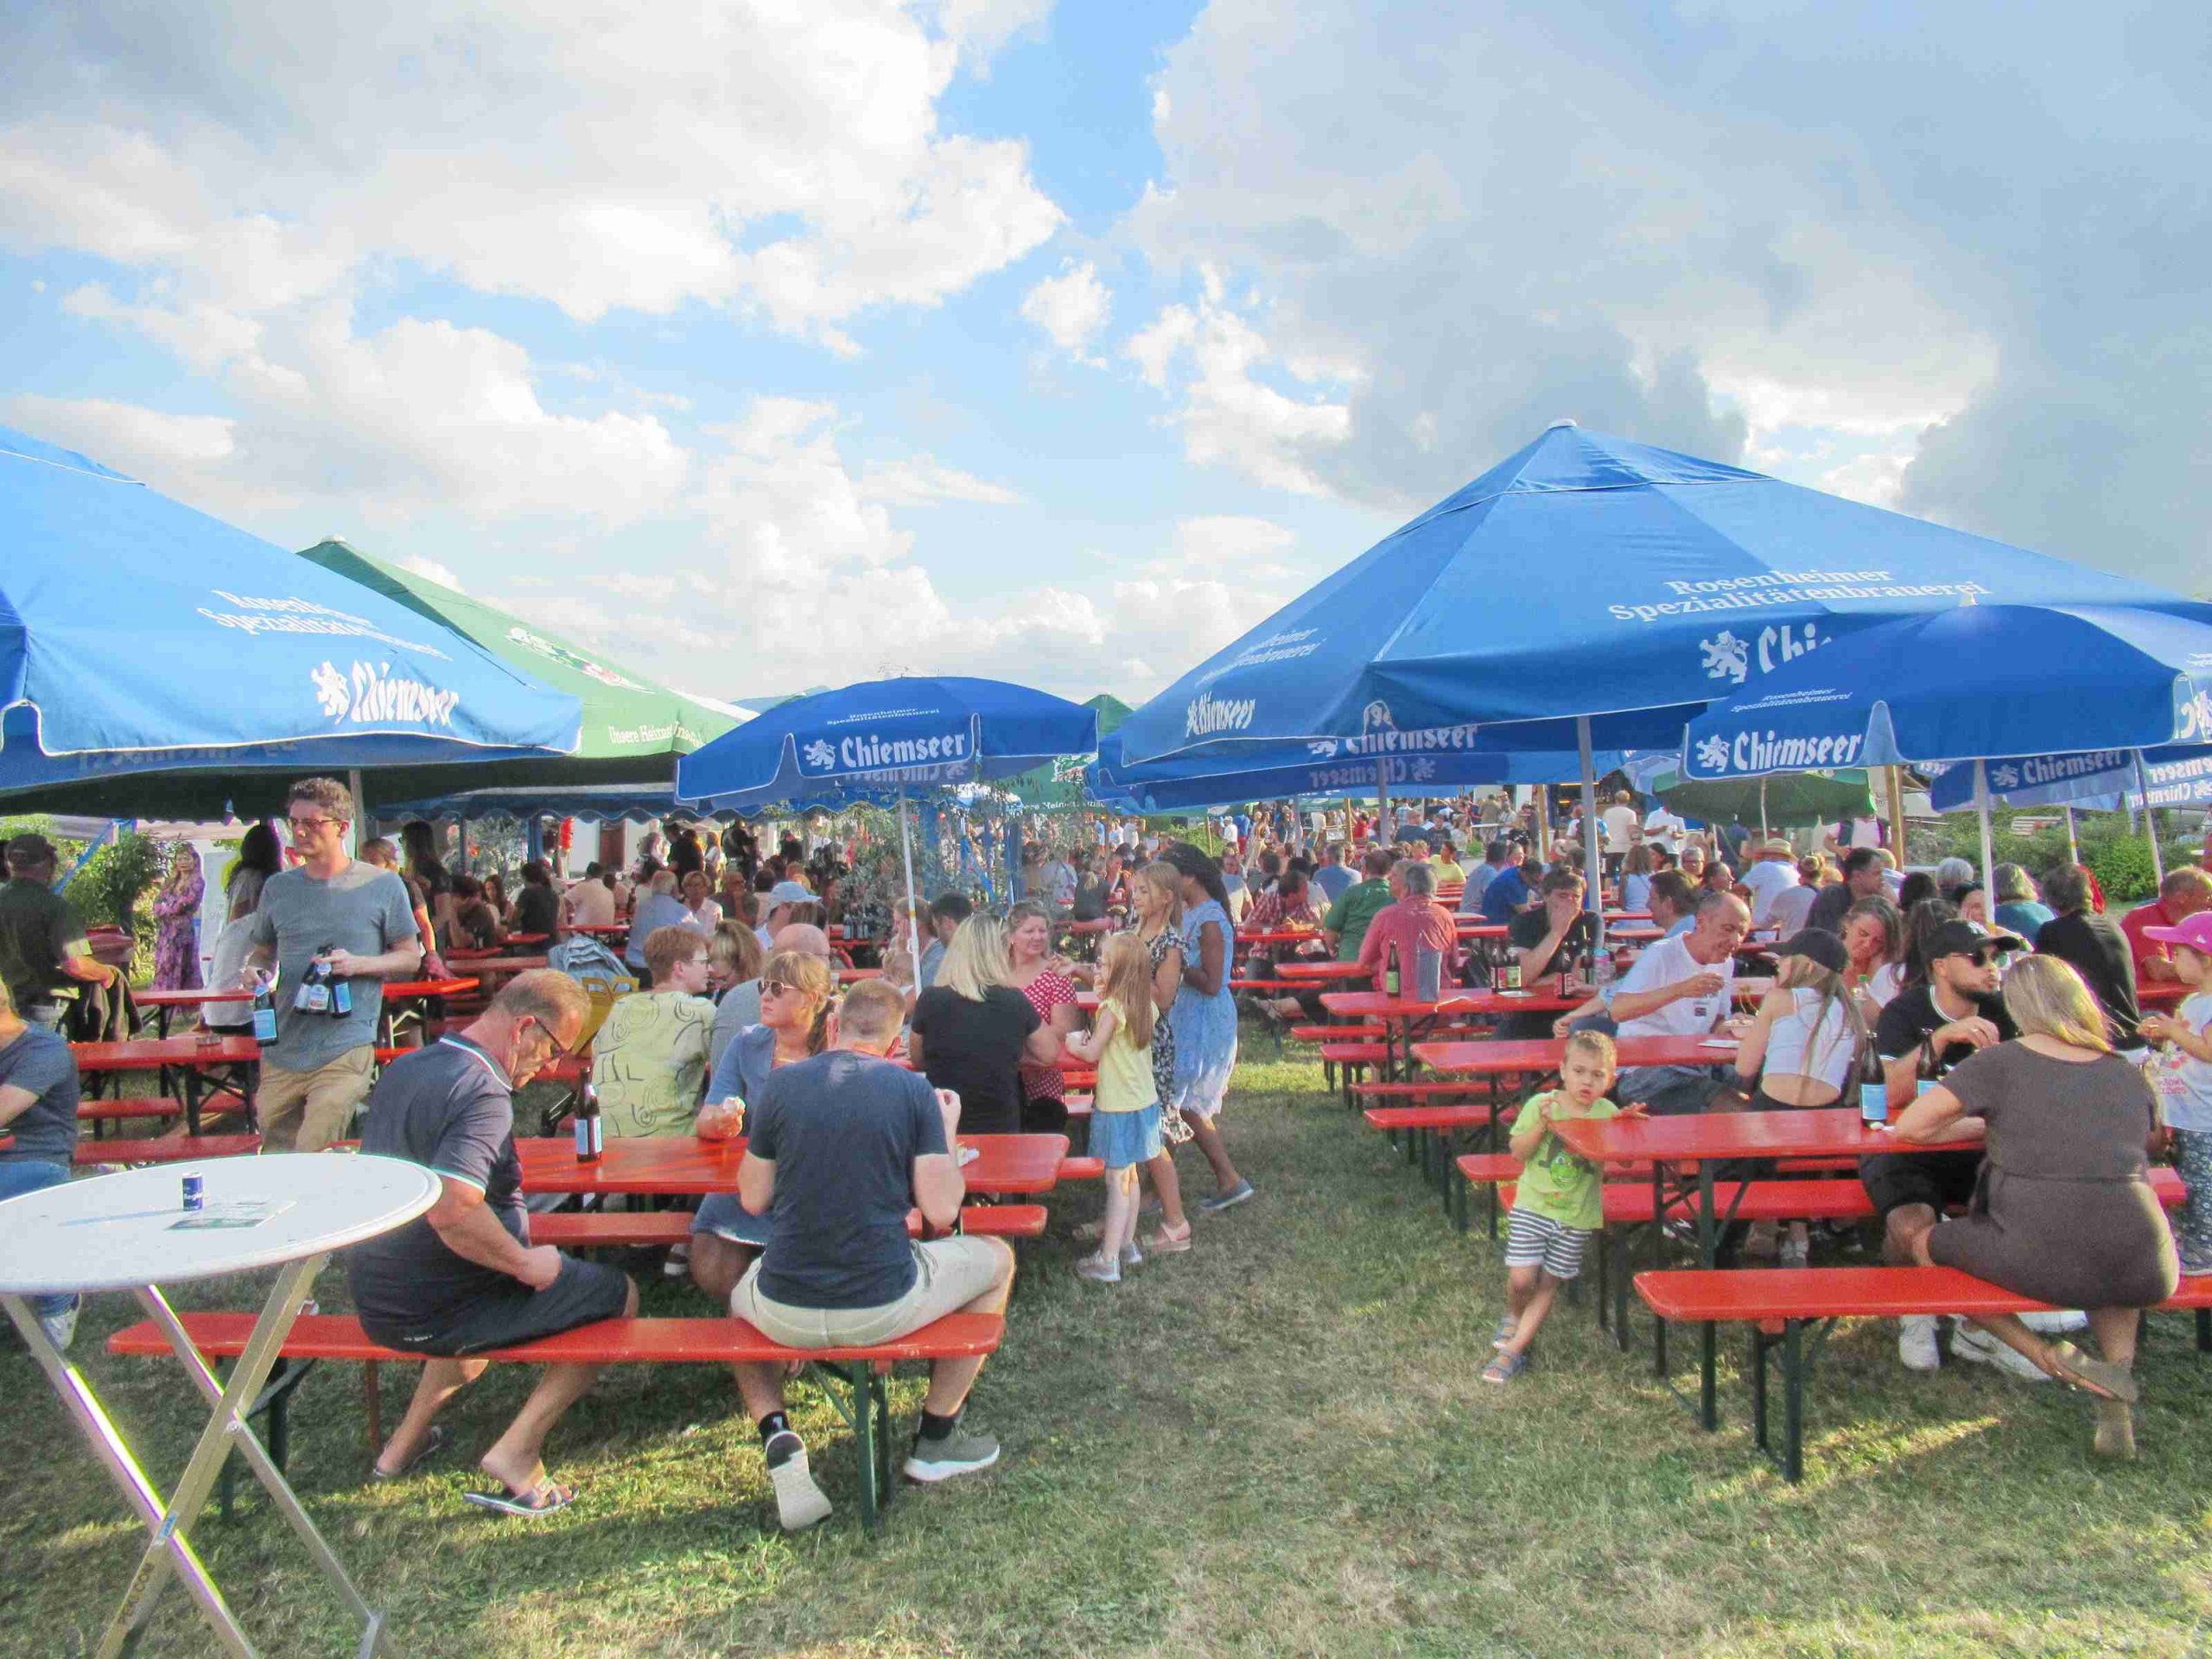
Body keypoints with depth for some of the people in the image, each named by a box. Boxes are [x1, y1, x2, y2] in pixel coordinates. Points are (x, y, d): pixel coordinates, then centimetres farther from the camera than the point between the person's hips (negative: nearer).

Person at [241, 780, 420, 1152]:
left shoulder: (382, 885, 1)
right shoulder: (278, 887, 12)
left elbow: (410, 957, 4)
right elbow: (260, 950, 23)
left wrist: (357, 964, -14)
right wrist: (253, 969, -1)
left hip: (345, 1052, -5)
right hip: (281, 1052, 5)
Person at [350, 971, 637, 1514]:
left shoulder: (403, 1069, 6)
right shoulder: (482, 1093, -24)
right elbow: (451, 1211, -37)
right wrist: (525, 1262, -21)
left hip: (374, 1296, 9)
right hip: (432, 1310, -9)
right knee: (618, 1296, 2)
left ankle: (408, 1439, 34)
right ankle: (516, 1451, -3)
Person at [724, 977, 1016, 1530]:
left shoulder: (780, 1085, -1)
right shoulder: (913, 1090, -5)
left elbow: (752, 1200, 6)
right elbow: (941, 1210, -7)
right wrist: (947, 1132, 9)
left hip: (785, 1315, 2)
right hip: (882, 1307, -2)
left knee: (736, 1294, 39)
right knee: (997, 1259, 24)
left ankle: (776, 1436, 11)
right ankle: (935, 1438, 28)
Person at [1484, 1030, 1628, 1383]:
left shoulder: (1607, 1113, -3)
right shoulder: (1541, 1105, -6)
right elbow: (1518, 1152, -9)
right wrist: (1542, 1124, -23)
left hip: (1578, 1215, 1)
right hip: (1532, 1205, -1)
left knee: (1549, 1283, 5)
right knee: (1521, 1278, -10)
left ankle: (1514, 1348, 15)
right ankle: (1514, 1316, 23)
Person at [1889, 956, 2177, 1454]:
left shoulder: (2000, 1062, 1)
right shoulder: (2128, 1073, 14)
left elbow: (1906, 1128, -1)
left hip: (2044, 1263, -4)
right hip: (2147, 1272, 4)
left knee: (1919, 1239, 20)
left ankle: (2046, 1356, 3)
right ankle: (2116, 1383, 18)